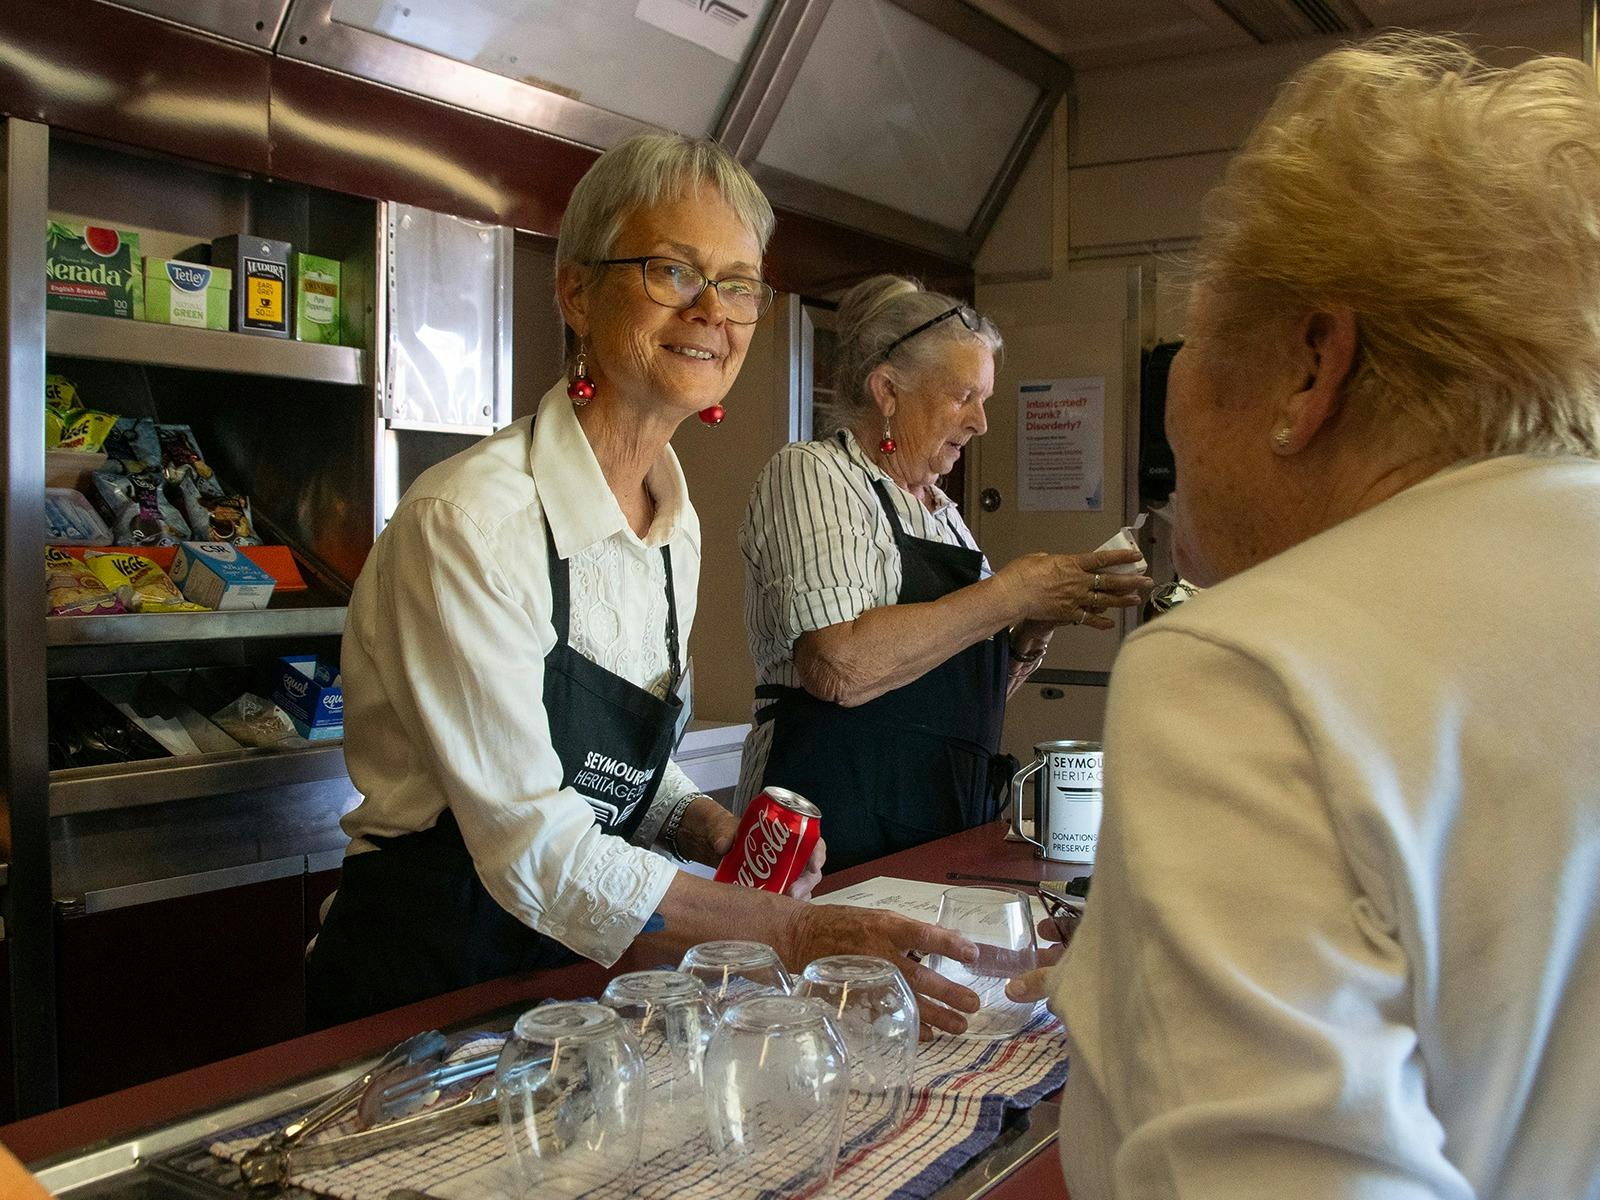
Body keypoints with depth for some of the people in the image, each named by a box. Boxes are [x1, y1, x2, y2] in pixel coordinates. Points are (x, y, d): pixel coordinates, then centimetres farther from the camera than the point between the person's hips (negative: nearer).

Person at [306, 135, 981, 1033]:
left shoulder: (677, 527, 5)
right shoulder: (469, 521, -19)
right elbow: (536, 852, -23)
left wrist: (711, 828, -3)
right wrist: (794, 933, -28)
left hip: (571, 969, 6)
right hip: (424, 976, -6)